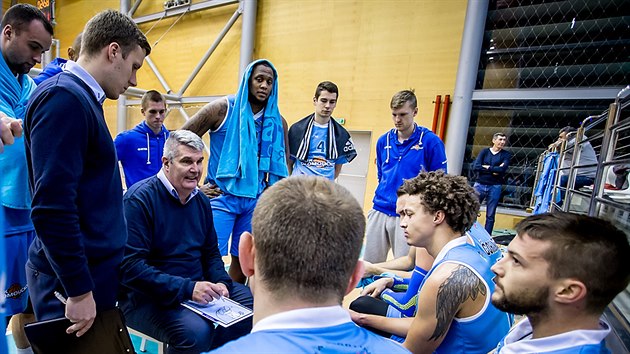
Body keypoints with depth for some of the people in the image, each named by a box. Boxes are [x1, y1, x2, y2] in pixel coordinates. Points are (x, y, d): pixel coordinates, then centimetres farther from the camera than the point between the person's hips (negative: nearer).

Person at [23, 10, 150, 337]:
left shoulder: (82, 98, 9)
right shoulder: (64, 97, -18)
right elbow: (51, 208, -24)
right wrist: (79, 290, -19)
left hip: (92, 268, 9)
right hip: (72, 278, -8)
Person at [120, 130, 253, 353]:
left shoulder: (201, 200, 5)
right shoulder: (139, 199, -16)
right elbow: (130, 267, -23)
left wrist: (221, 282, -7)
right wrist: (187, 288, -28)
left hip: (196, 287, 7)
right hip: (147, 296, -7)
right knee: (196, 331, -32)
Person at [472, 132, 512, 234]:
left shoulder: (506, 154, 5)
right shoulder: (484, 151, 5)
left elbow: (502, 169, -13)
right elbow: (475, 166, -9)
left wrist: (487, 167, -9)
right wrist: (493, 170, -12)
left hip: (495, 187, 0)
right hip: (479, 185, 0)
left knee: (490, 215, 6)